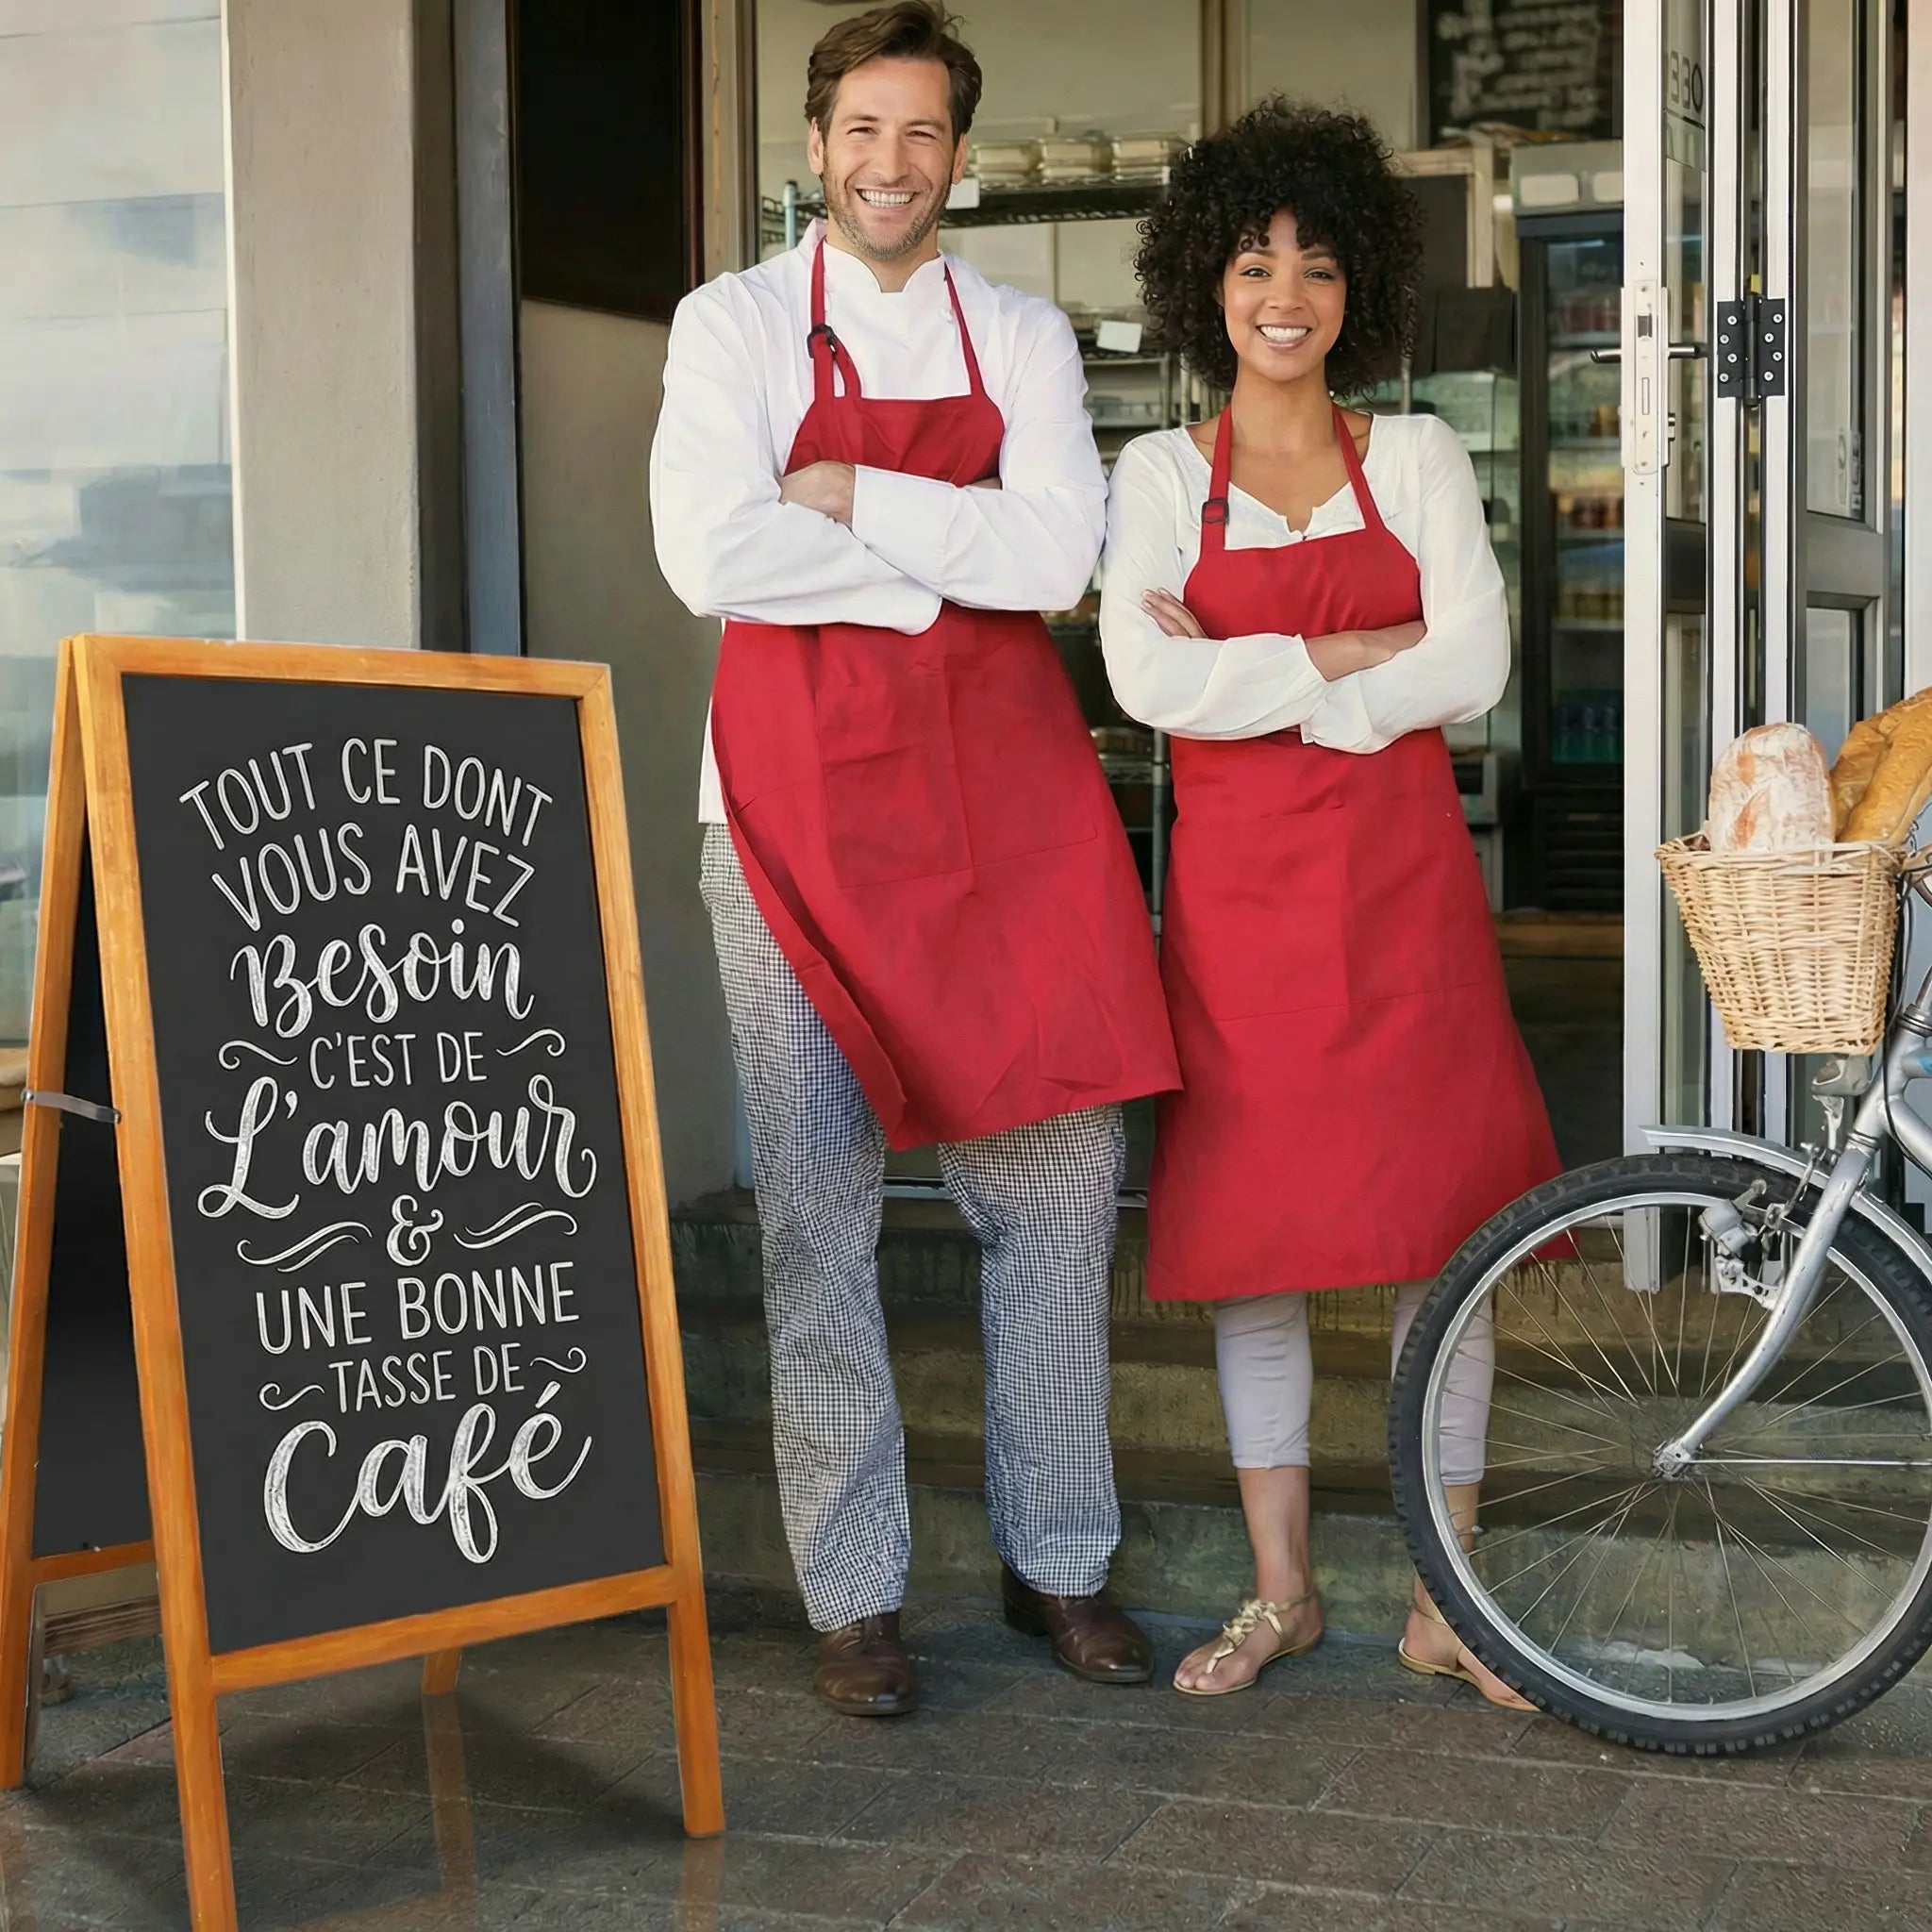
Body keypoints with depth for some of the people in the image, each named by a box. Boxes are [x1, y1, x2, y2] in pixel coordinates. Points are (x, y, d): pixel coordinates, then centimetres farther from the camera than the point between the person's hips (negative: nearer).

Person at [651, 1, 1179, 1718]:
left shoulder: (1023, 335, 11)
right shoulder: (735, 324, 4)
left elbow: (1058, 552, -5)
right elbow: (709, 553, -11)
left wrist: (851, 500, -9)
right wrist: (948, 555, -7)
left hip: (1005, 800, 3)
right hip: (801, 801, -2)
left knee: (1059, 1179, 4)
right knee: (819, 1207, 0)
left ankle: (1057, 1560, 19)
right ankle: (852, 1594, 11)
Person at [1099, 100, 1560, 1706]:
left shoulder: (1421, 461, 8)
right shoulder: (1160, 477, 6)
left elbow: (1474, 670, -5)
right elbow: (1149, 681, -9)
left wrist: (1249, 685, -9)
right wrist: (1362, 653, -10)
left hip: (1402, 878, 0)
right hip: (1235, 884, 0)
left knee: (1440, 1227, 0)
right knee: (1251, 1226, 4)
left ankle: (1446, 1602, 11)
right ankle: (1281, 1589, 17)